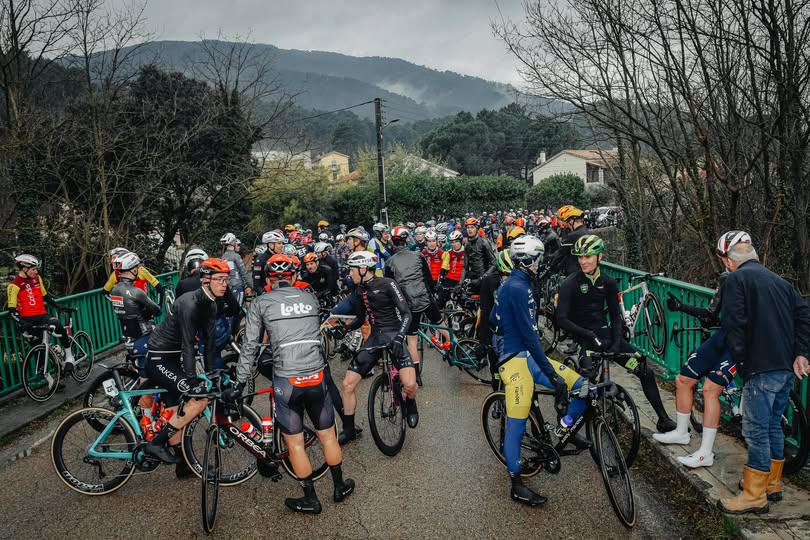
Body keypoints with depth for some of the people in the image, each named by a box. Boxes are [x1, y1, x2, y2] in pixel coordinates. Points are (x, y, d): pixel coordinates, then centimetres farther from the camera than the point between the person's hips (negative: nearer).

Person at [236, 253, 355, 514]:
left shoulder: (261, 303, 1)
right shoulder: (310, 298, 10)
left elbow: (250, 346, 0)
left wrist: (239, 383, 8)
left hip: (286, 380, -3)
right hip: (316, 376, 3)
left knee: (295, 443, 11)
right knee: (327, 435, 19)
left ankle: (310, 499, 21)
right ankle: (340, 487, 34)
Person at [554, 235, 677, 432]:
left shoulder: (608, 283, 3)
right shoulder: (570, 284, -10)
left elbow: (616, 315, 6)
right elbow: (561, 319, -15)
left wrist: (616, 341, -11)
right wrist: (589, 335, -23)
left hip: (604, 333, 4)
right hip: (582, 338, -4)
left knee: (645, 370, -4)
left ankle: (663, 420, 11)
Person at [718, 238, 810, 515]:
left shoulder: (736, 279, -5)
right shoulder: (780, 281, 18)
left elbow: (733, 323, -15)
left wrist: (740, 358, -5)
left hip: (761, 367, -8)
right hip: (787, 368, 8)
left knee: (756, 430, -3)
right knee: (774, 426, 19)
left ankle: (754, 496, 3)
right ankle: (772, 483, 30)